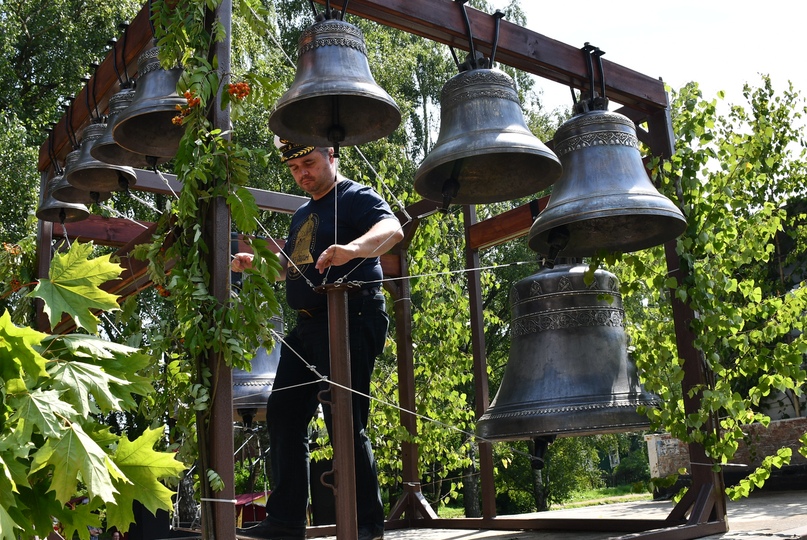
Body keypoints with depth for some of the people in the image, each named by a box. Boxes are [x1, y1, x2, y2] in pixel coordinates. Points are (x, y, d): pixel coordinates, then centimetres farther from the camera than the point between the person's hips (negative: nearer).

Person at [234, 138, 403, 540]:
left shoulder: (355, 197, -3)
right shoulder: (303, 215, 23)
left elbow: (392, 228, -24)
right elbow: (288, 266, 33)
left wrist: (353, 247, -44)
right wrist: (254, 263, 13)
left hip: (350, 320, -9)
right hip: (307, 325, 9)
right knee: (283, 415, 8)